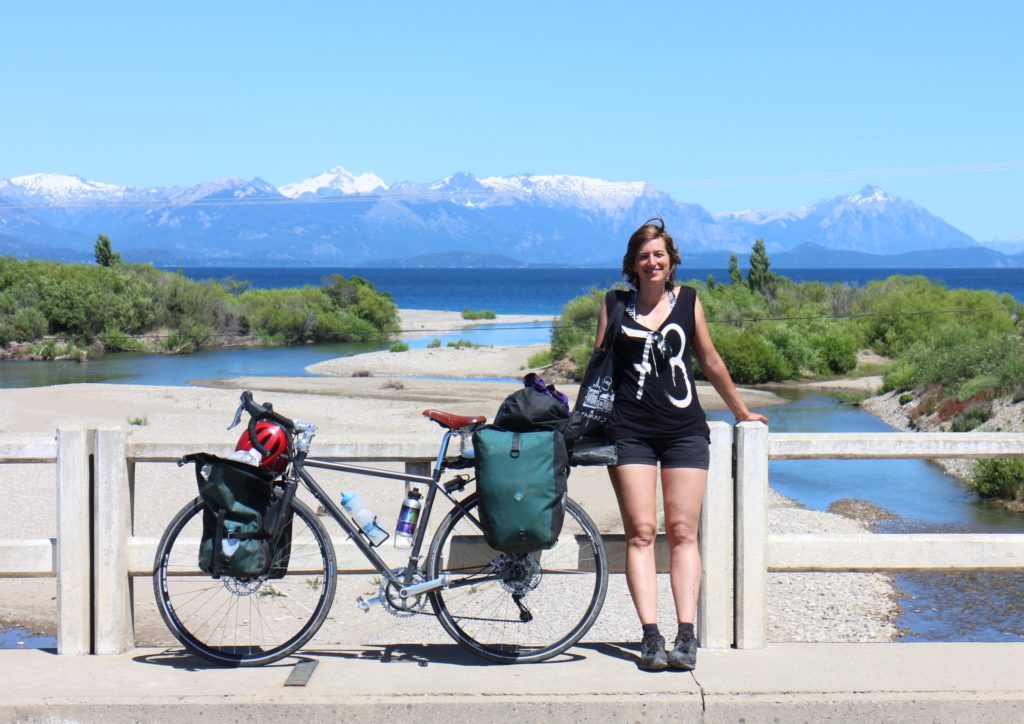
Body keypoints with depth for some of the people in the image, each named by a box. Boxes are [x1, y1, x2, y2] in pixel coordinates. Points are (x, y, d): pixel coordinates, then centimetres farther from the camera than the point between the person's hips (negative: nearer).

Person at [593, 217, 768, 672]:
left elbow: (710, 362, 20)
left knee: (682, 533, -3)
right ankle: (650, 635, -8)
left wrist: (741, 412, 27)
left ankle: (686, 637, -6)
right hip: (630, 431, -1)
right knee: (640, 533, -6)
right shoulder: (615, 305, 8)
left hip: (685, 430, 1)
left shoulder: (688, 301, 10)